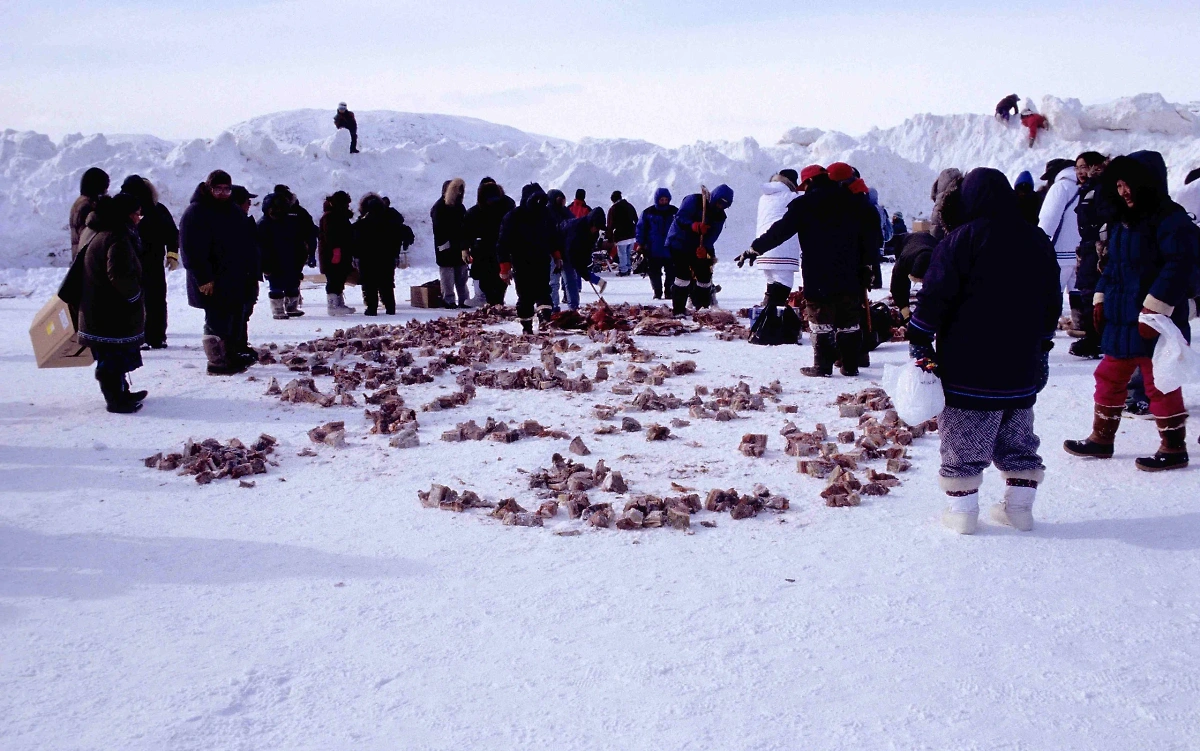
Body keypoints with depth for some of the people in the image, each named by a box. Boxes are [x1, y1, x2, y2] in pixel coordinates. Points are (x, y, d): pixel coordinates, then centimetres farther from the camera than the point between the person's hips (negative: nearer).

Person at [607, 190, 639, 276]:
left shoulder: (613, 209, -8)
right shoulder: (630, 206, 11)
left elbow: (610, 225, -8)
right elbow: (636, 221, 17)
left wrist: (609, 237, -2)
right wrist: (635, 232, 25)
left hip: (621, 236, -6)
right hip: (632, 235, 6)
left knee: (622, 254, 0)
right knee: (629, 254, 16)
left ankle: (623, 270, 1)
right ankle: (629, 269, 21)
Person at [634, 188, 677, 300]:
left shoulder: (674, 211, 5)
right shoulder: (648, 212, -1)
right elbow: (641, 228, 3)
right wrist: (639, 243, -5)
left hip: (670, 249, 1)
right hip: (653, 251, -1)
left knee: (671, 273, 3)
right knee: (655, 273, 4)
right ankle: (657, 293, 13)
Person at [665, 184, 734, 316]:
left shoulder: (720, 216, 4)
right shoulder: (694, 201, -14)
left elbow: (712, 236, -6)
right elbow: (679, 218, -22)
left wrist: (704, 248, -25)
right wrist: (694, 226, -39)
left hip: (698, 248, 7)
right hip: (679, 244, -7)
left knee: (705, 276, 6)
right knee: (684, 276, -14)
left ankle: (703, 308, 19)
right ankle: (678, 310, -9)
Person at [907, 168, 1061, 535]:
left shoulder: (962, 239, -10)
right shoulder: (1038, 242, 10)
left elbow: (935, 297, -13)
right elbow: (1051, 301, 18)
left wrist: (921, 342, -5)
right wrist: (1042, 345, 27)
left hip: (968, 366, -6)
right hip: (1021, 367, 6)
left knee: (963, 440, 1)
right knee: (1018, 436, 16)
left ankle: (962, 510, 4)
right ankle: (1019, 507, 20)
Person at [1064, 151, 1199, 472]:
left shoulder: (1170, 220, -13)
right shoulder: (1121, 221, 14)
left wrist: (1156, 307, -24)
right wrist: (1101, 298, 13)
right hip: (1121, 319, 9)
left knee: (1160, 383, -1)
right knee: (1109, 377, 14)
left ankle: (1174, 448, 11)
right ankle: (1101, 438, 26)